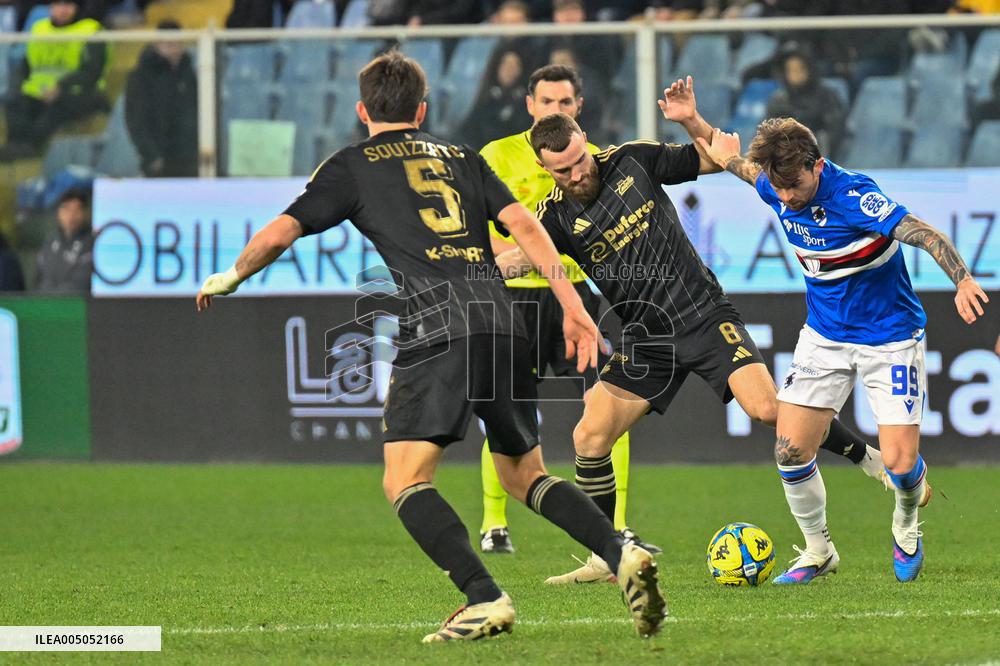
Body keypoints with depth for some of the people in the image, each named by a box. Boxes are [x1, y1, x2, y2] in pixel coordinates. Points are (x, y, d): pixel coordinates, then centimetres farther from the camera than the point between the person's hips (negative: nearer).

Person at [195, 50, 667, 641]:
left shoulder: (351, 167, 14)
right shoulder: (463, 158, 25)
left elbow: (278, 235, 9)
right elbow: (523, 224, 13)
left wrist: (229, 278, 28)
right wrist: (573, 306, 9)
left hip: (436, 330, -5)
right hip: (503, 323, 5)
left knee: (405, 483, -5)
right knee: (524, 475, 18)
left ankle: (485, 598, -24)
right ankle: (623, 554, -4)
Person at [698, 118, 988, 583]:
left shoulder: (853, 196, -27)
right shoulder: (778, 190, -7)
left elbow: (923, 234, -37)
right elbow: (747, 168, 21)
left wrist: (963, 281, -49)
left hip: (889, 339, -5)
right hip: (824, 335, 5)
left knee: (899, 461, -12)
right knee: (790, 450, -6)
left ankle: (906, 526, 24)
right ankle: (818, 551, 16)